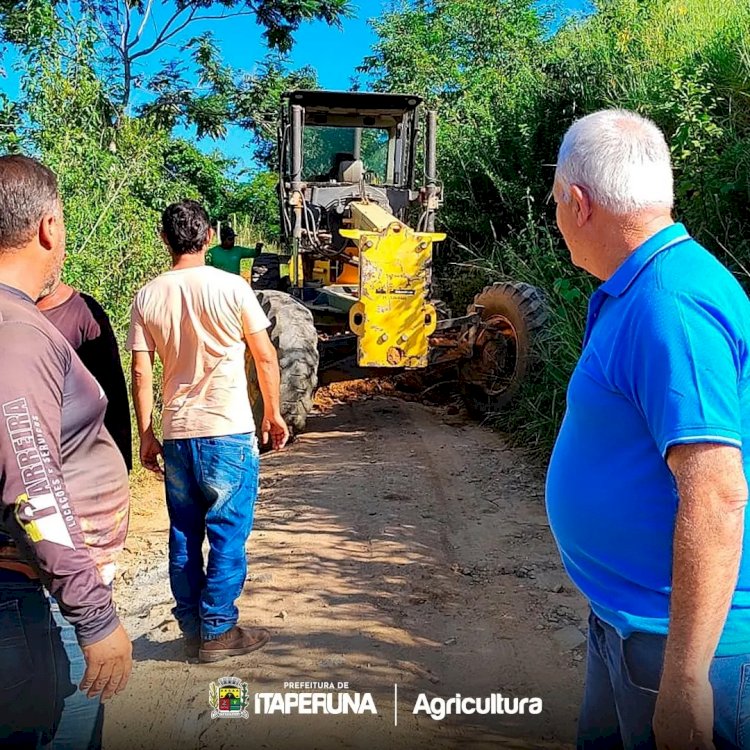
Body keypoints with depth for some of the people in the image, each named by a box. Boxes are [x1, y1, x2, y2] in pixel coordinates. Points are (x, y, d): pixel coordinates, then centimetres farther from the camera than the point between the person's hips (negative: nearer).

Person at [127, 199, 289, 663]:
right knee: (229, 534, 6)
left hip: (176, 434, 4)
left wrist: (146, 436, 9)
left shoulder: (148, 297, 1)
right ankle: (218, 632, 14)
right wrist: (273, 413, 8)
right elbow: (266, 357, -4)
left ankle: (192, 630, 25)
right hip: (230, 433, -4)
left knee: (184, 536, 14)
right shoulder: (231, 287, -8)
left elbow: (142, 373, 1)